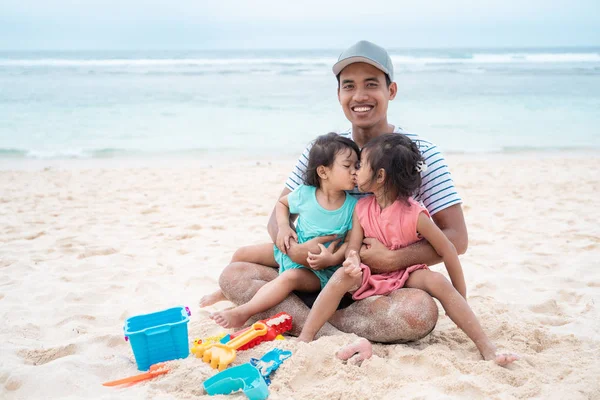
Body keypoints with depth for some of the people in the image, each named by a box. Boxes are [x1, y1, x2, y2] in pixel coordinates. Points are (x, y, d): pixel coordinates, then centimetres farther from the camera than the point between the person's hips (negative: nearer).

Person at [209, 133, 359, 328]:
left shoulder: (352, 206, -17)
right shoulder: (305, 193, -12)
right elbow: (282, 203, 8)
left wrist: (333, 259, -29)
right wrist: (283, 227, -9)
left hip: (319, 269, -4)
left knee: (291, 277, -36)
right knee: (243, 254, 7)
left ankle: (242, 313, -34)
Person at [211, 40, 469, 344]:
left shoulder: (421, 153, -5)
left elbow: (456, 239, -9)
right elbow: (280, 214, 5)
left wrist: (393, 259, -24)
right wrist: (294, 249, -18)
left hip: (389, 288, -2)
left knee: (421, 310, -37)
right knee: (233, 275, -13)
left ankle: (296, 314, -21)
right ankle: (337, 337, -25)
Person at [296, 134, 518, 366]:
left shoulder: (414, 214, -18)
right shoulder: (362, 208, -5)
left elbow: (447, 251, -12)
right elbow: (353, 246, -6)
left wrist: (460, 299, -7)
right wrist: (353, 261, -34)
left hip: (408, 276, -3)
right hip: (370, 277, 3)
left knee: (437, 281, -31)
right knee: (343, 276, -28)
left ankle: (487, 348, -28)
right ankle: (305, 339, -29)